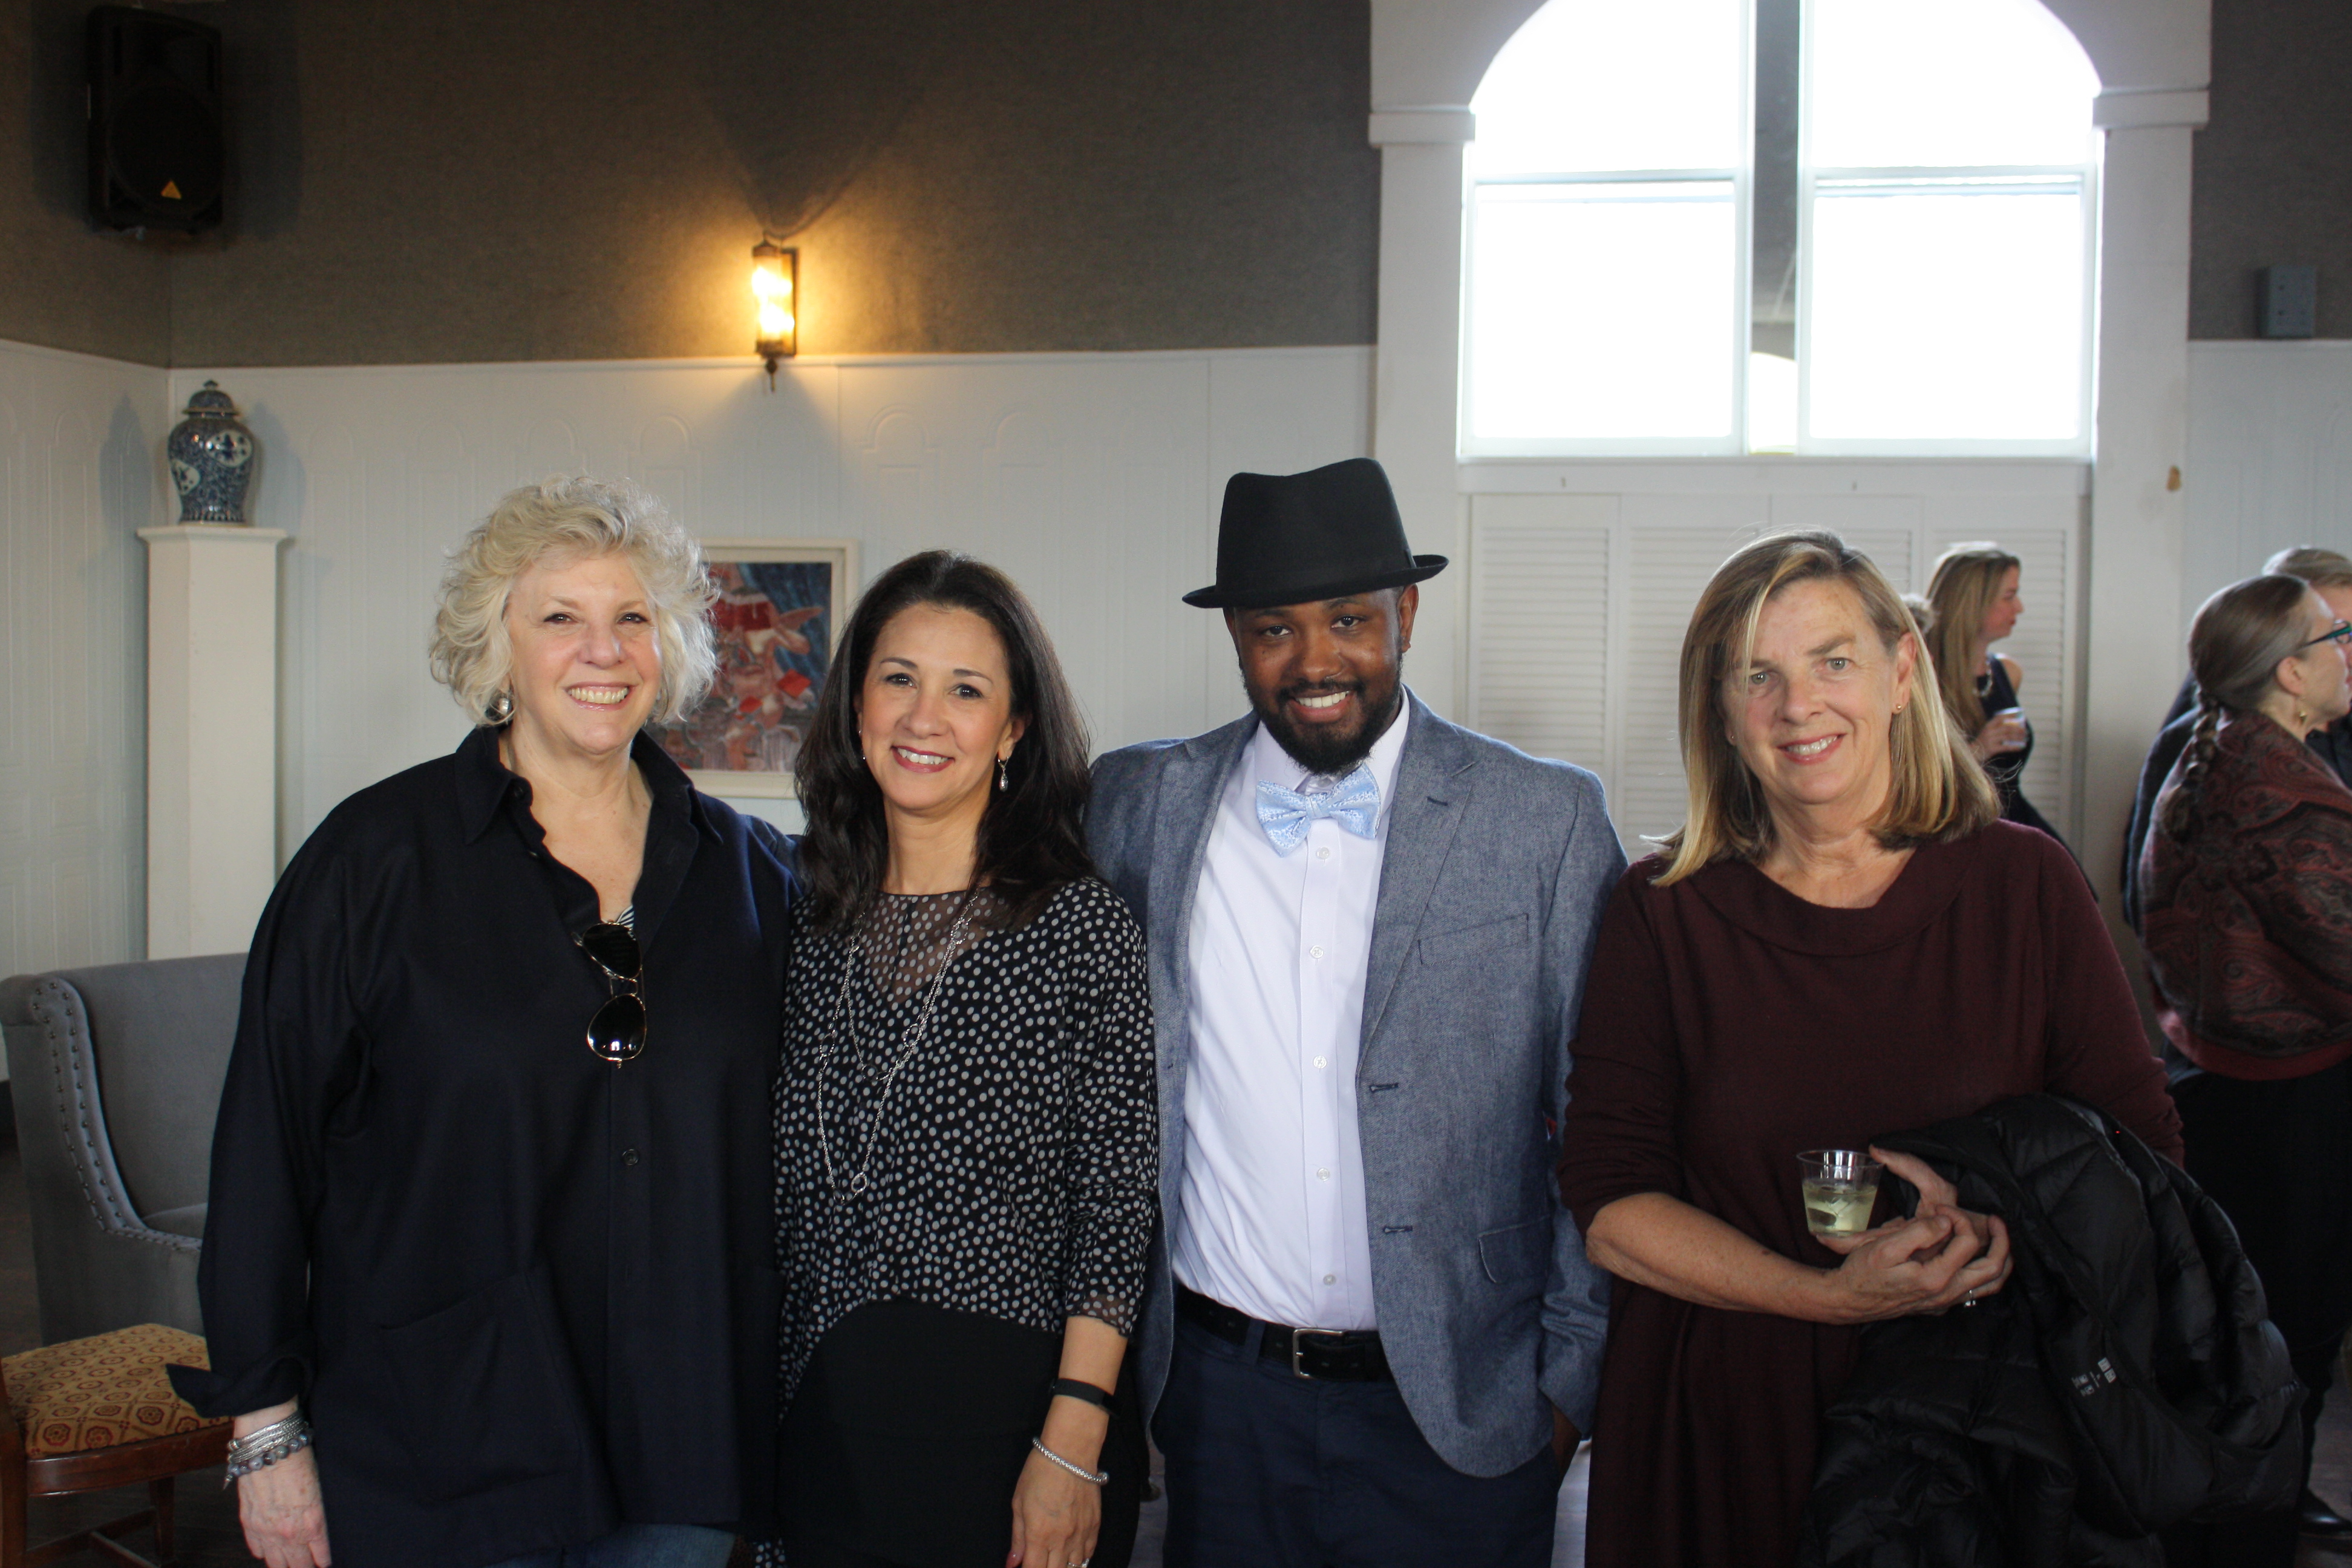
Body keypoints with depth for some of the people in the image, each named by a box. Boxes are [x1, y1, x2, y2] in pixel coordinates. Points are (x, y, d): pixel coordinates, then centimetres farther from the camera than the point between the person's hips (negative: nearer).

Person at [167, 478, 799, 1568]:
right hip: (441, 1452, -2)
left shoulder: (742, 867, 3)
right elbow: (267, 1140, -5)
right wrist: (267, 1425, -6)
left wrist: (783, 1386, 8)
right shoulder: (378, 854, -6)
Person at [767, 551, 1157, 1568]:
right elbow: (791, 1187, 10)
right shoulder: (815, 922, 4)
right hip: (824, 1424, 4)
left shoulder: (1081, 927, -9)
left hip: (1009, 1419, -4)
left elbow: (1118, 1205, -10)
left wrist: (1071, 1448, -14)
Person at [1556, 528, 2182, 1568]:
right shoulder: (1665, 910, -6)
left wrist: (1995, 1221, -20)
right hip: (1724, 1422, 0)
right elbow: (1611, 1206, -8)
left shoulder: (2027, 885, -3)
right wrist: (1830, 1296, -19)